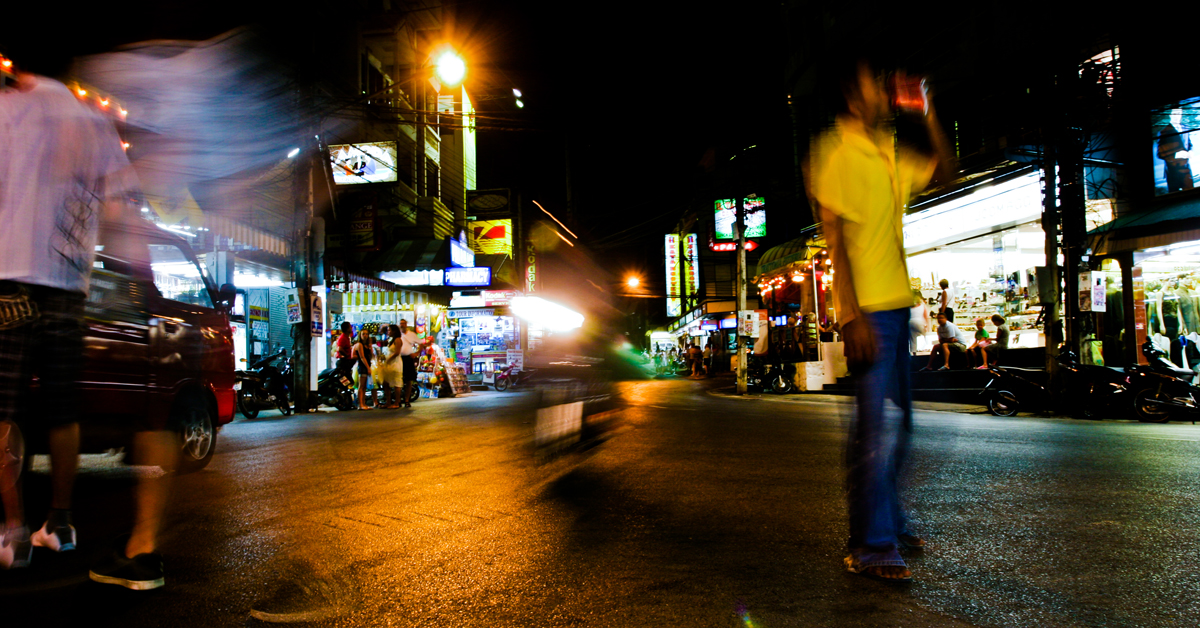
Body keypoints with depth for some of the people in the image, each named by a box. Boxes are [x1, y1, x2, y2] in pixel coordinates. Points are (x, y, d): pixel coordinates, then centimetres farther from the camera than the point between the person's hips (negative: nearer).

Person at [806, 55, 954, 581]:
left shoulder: (887, 154, 17)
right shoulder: (834, 151, -7)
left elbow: (943, 171, 28)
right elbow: (836, 237, -15)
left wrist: (927, 115, 14)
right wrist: (853, 316, -22)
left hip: (897, 305, 9)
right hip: (868, 310, -9)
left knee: (897, 422, 15)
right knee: (877, 426, -10)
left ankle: (889, 523, 29)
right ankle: (869, 547, -2)